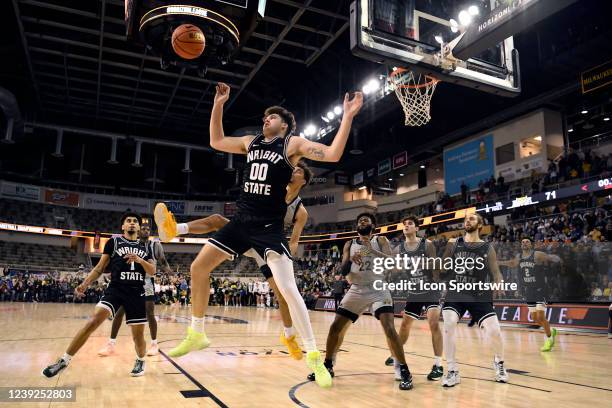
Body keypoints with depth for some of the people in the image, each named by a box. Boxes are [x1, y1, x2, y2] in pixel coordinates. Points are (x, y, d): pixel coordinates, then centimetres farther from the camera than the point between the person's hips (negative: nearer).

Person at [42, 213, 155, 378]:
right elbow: (100, 267, 7)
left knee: (138, 335, 4)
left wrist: (140, 260, -11)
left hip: (137, 293, 2)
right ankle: (64, 360, -5)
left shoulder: (144, 247, 13)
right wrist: (85, 283, -5)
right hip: (115, 289, -1)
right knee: (93, 321, -20)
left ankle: (140, 361, 33)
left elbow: (152, 271, 7)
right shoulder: (114, 241, 7)